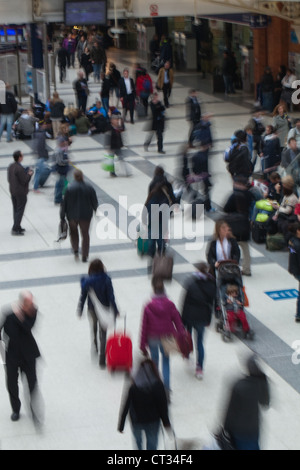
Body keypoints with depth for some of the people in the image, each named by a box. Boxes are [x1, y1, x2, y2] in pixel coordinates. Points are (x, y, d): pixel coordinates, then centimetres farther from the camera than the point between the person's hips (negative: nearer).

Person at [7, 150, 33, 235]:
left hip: (13, 191, 8)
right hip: (21, 192, -8)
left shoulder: (10, 167, 3)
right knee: (19, 211, -1)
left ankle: (17, 227, 26)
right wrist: (29, 174, -4)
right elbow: (24, 181, -21)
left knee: (16, 210, 17)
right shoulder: (20, 168, -24)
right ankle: (15, 229, -2)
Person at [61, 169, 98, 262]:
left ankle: (76, 250, 6)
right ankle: (84, 256, 12)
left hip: (73, 216, 0)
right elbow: (95, 202, 1)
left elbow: (64, 203, -9)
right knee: (85, 234, 12)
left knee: (73, 231, 24)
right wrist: (95, 210, 22)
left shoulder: (69, 188, -14)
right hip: (86, 215, 1)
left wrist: (62, 215, 2)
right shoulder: (89, 188, -9)